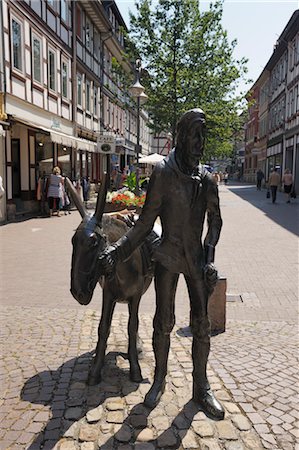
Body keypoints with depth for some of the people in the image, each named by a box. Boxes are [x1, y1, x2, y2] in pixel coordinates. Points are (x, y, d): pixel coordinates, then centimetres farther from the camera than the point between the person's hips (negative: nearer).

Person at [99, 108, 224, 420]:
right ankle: (159, 379, 28)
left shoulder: (206, 179, 4)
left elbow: (214, 219, 7)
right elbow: (145, 222, -6)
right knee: (163, 322, 6)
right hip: (168, 258, -3)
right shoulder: (163, 173, -7)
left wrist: (209, 258, -7)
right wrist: (116, 251, -17)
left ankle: (201, 387, 23)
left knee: (201, 325, 6)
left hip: (196, 259, 3)